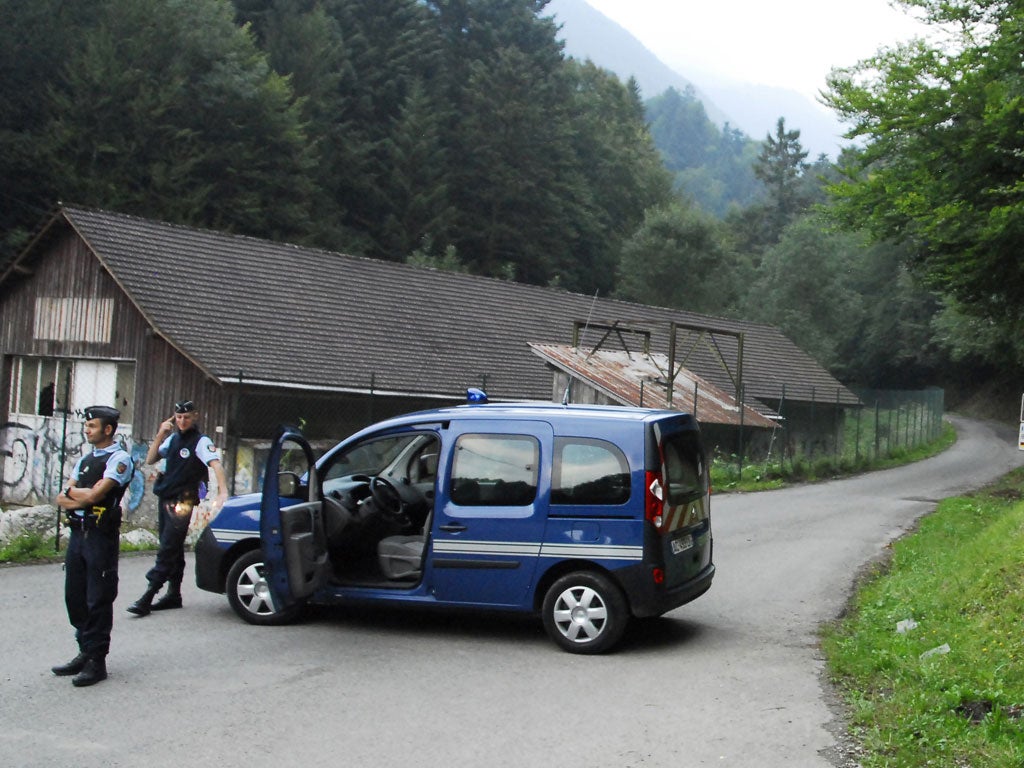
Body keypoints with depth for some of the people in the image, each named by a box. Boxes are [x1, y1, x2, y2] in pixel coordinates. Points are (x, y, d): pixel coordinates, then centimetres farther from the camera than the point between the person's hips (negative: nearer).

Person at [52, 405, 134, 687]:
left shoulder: (119, 459, -7)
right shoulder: (85, 460, 18)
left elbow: (94, 495, -18)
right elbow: (62, 499, 11)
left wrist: (74, 492, 0)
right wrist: (82, 498, -8)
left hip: (101, 537, -8)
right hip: (78, 534, 8)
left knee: (98, 600, -2)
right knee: (75, 597, 11)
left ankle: (97, 661, 4)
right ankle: (85, 653, 22)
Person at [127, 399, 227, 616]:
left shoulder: (201, 441, -9)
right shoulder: (173, 438, 13)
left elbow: (216, 464, -23)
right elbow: (150, 460, 12)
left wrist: (223, 491, -38)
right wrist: (160, 435, -1)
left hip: (182, 502, -8)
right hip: (166, 499, 8)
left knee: (167, 551, -10)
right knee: (173, 550, 13)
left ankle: (147, 598, -12)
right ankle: (173, 594, 21)